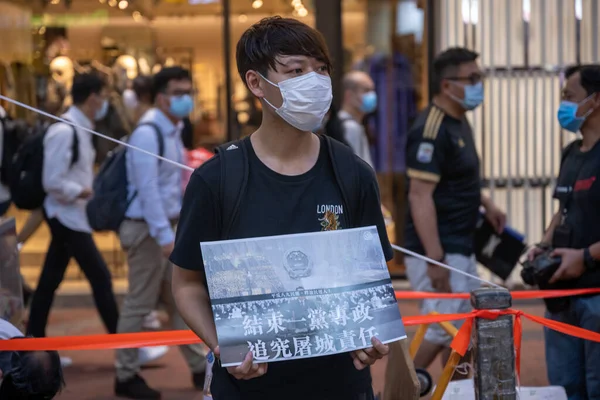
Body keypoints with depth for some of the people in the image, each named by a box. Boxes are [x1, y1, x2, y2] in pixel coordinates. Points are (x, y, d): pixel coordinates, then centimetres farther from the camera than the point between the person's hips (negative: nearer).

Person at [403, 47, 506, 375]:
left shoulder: (459, 122, 12)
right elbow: (420, 196, -24)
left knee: (465, 330, 15)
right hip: (438, 250, -10)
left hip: (461, 248, 10)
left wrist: (485, 203, 15)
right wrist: (435, 260, -27)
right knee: (443, 329, -9)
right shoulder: (431, 130, -19)